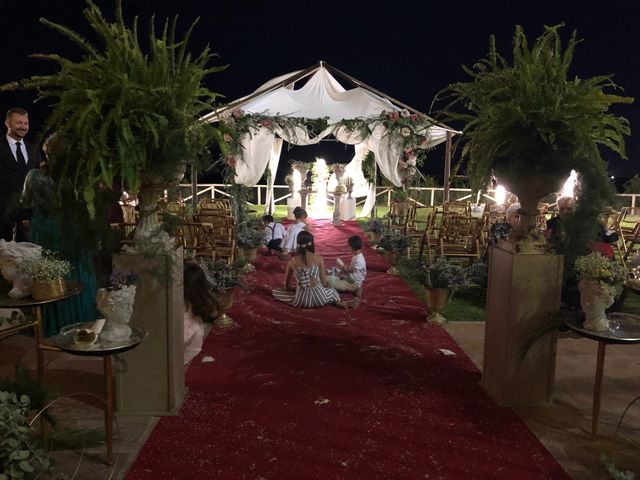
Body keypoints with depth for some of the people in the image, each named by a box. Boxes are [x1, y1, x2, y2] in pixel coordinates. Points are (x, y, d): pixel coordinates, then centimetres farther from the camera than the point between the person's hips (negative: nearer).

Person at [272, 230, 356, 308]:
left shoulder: (292, 262, 0)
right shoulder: (319, 258, -4)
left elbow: (286, 286, 10)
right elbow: (324, 282, 4)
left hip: (301, 300, -2)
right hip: (319, 296, 2)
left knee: (274, 291, 19)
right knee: (333, 291, 38)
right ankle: (339, 302, 3)